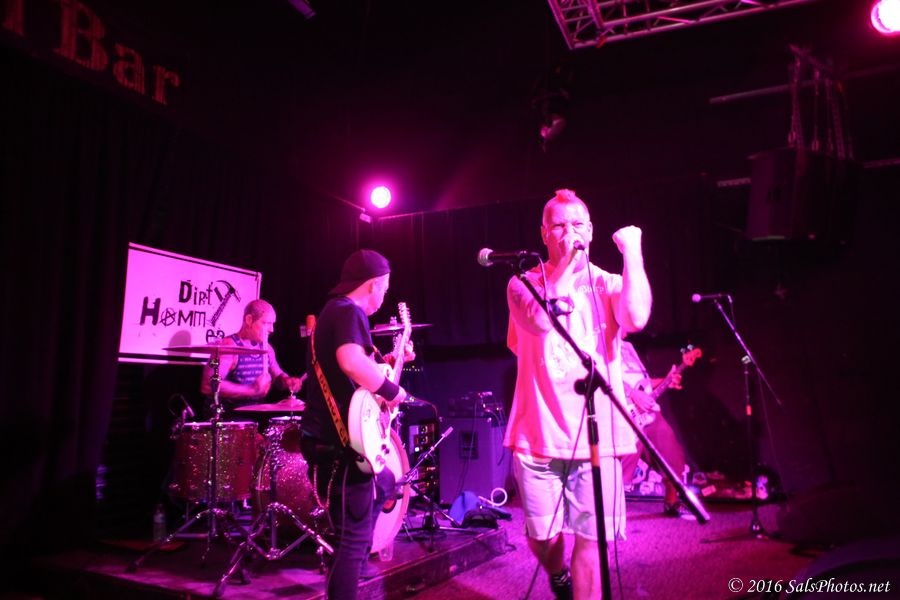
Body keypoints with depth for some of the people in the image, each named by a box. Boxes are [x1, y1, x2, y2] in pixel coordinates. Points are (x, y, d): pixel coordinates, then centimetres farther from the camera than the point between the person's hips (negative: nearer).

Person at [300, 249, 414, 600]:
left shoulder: (331, 310, 17)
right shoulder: (349, 311, -15)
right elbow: (351, 362, -35)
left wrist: (390, 360, 21)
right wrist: (392, 390, -21)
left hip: (329, 438, 11)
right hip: (341, 443, -11)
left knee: (385, 484, 31)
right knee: (353, 538, -3)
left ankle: (353, 562, 37)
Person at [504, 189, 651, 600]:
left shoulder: (608, 284, 6)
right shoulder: (524, 282, 6)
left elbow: (636, 318, -16)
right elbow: (540, 319, -14)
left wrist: (631, 251, -10)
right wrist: (568, 262, -8)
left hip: (597, 435, 0)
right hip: (538, 435, 0)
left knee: (591, 539, -1)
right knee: (542, 538, 11)